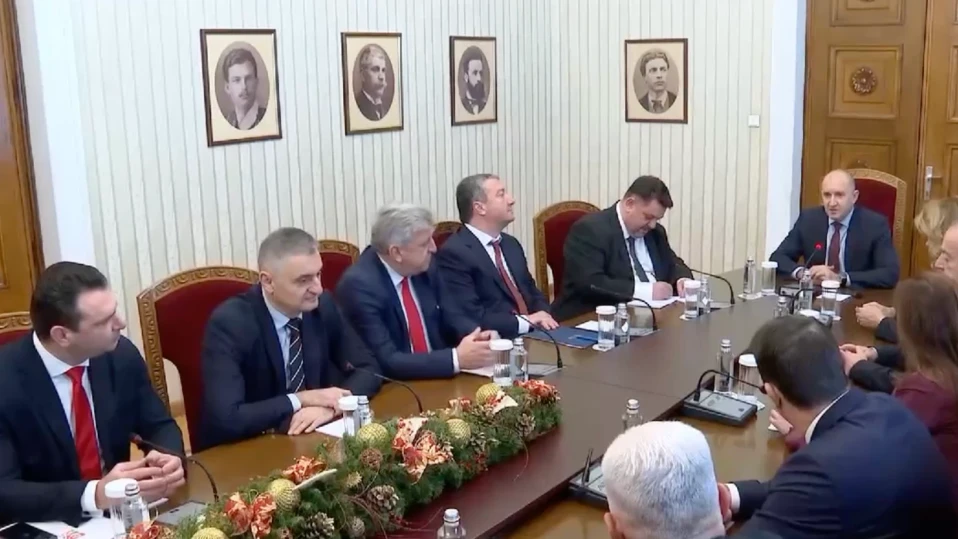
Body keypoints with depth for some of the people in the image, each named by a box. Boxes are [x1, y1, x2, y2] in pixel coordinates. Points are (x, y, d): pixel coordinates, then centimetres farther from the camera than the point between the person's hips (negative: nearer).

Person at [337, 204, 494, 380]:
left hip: (436, 377, 6)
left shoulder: (424, 267, -1)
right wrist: (457, 359, -26)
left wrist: (480, 337, -10)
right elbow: (386, 362, -24)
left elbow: (451, 318, 10)